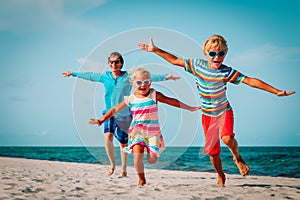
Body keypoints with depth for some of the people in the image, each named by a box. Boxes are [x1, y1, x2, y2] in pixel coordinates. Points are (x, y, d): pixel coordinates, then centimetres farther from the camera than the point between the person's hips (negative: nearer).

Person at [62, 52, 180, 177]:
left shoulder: (128, 76, -5)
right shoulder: (105, 76, 4)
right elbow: (90, 76, 20)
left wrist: (166, 77, -17)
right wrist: (73, 74, 30)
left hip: (124, 115, -1)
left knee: (123, 143, 7)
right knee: (108, 136, -22)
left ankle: (123, 169, 28)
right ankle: (112, 164, -3)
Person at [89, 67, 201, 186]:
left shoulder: (154, 95, -2)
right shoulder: (130, 99, 2)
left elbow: (172, 102, 3)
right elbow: (115, 109, 9)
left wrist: (190, 108, 4)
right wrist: (101, 120, 7)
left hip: (153, 132, 0)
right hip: (136, 131, 1)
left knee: (152, 160, -5)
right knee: (137, 155, -19)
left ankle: (152, 151, 32)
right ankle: (141, 179, 3)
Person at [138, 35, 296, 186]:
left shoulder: (227, 72, -17)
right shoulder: (197, 65, -10)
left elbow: (250, 81, -22)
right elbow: (175, 60, 0)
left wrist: (276, 92, -27)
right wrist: (155, 50, -3)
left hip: (224, 111, -3)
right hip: (207, 115, 3)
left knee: (227, 138, -31)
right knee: (213, 151, 6)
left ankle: (237, 157, 3)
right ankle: (220, 176, 33)